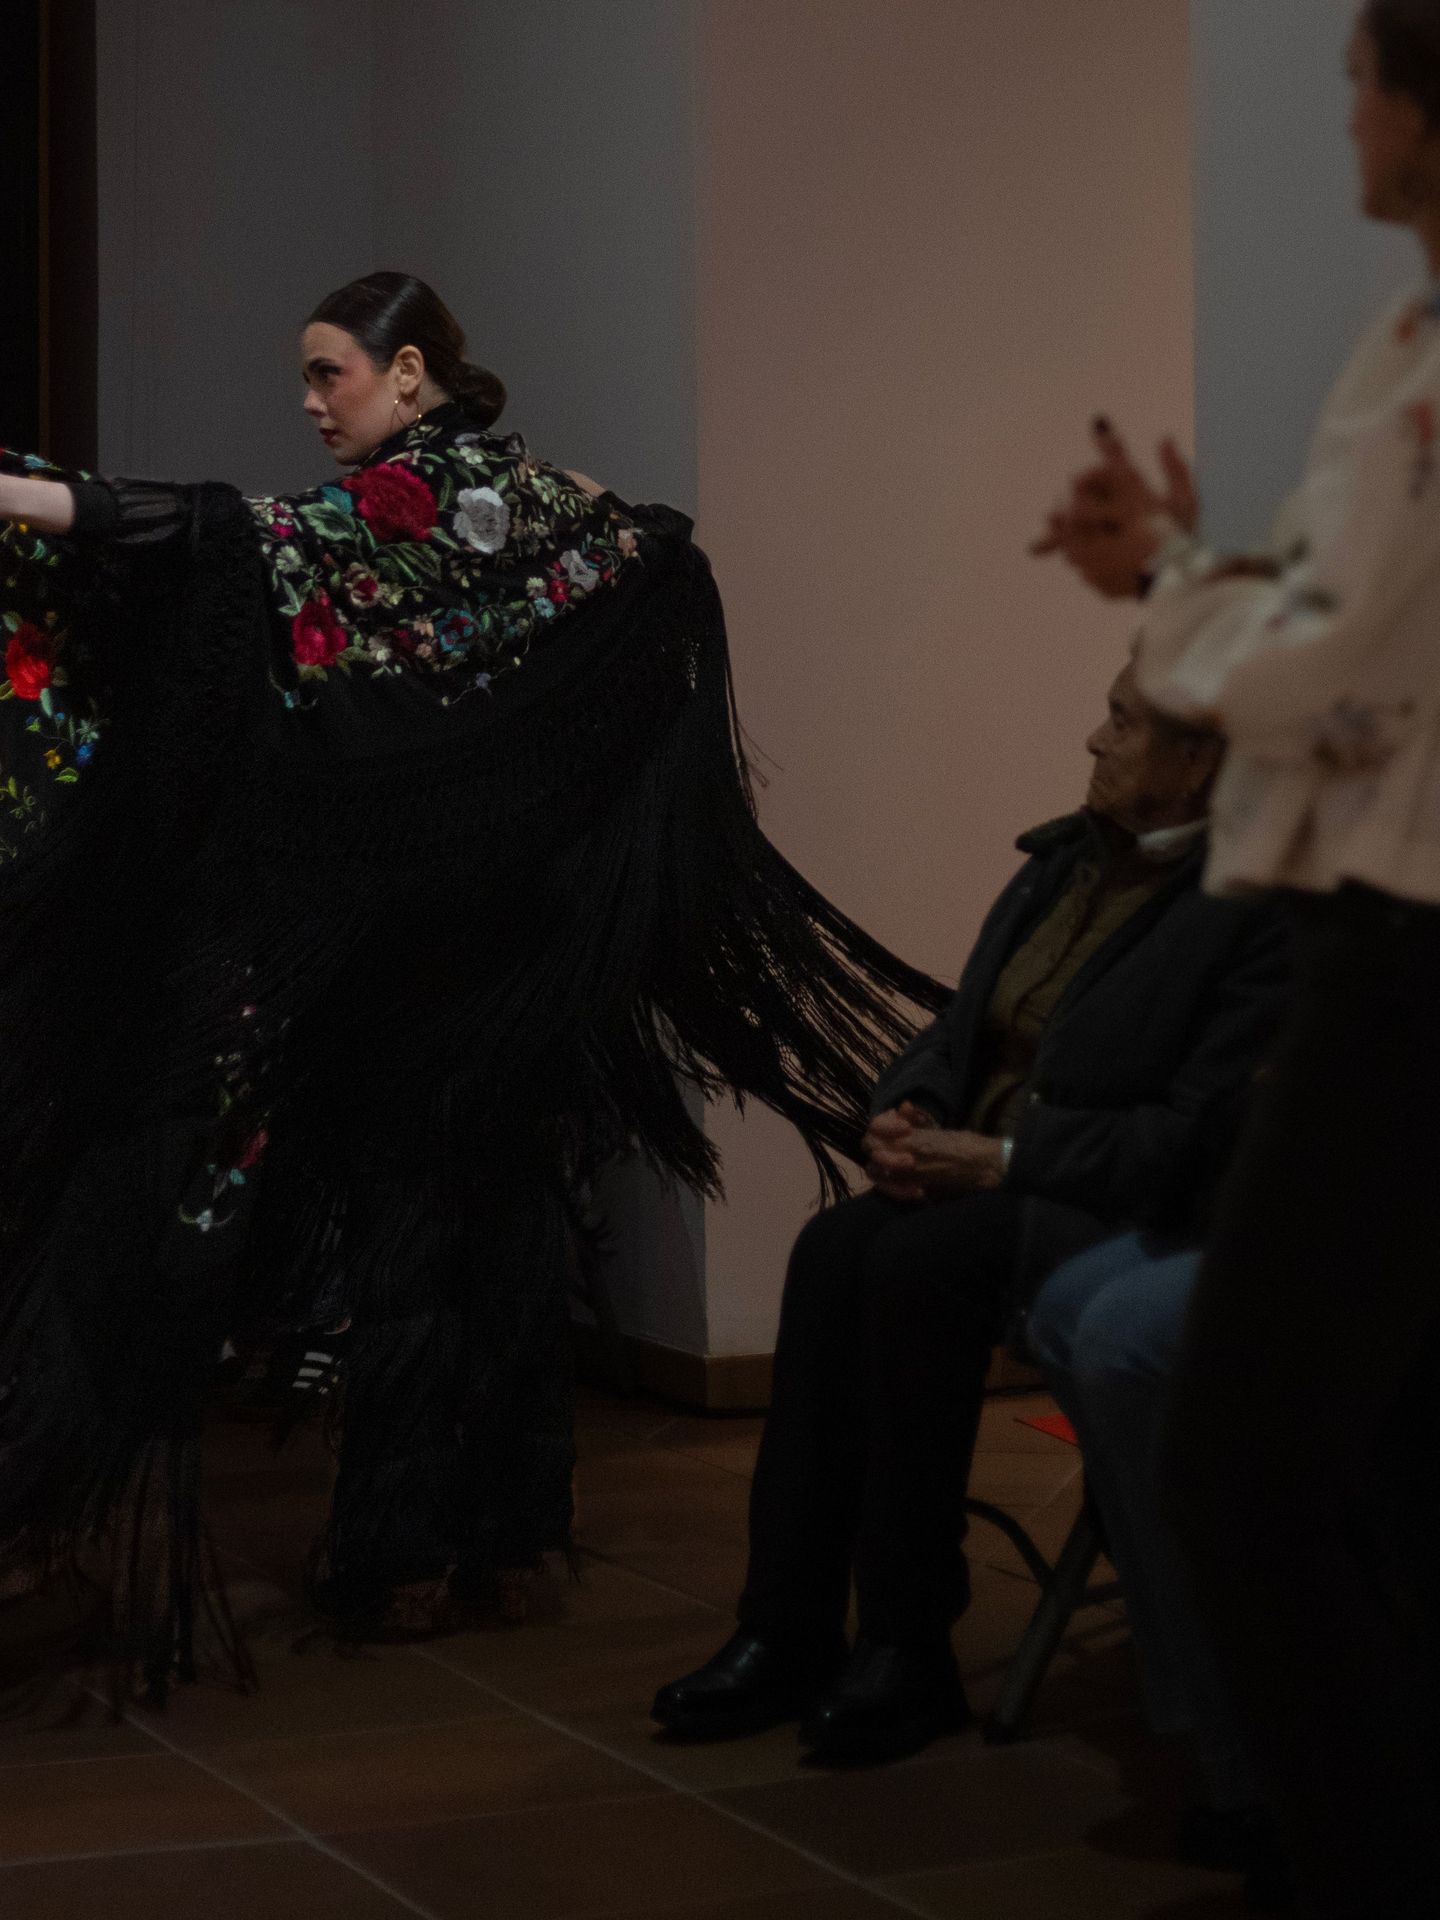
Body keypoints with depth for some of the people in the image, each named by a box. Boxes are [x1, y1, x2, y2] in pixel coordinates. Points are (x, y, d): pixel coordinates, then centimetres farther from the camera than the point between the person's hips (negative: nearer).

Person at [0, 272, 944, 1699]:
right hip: (517, 934, 8)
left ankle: (407, 1551, 1)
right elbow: (663, 565, 26)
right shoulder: (536, 499, 11)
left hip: (403, 945, -8)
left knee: (405, 1216, -3)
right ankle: (491, 1520, 19)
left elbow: (244, 544, -28)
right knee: (491, 1204, 12)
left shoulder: (402, 497, -12)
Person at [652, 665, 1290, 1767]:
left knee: (917, 1261, -32)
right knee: (836, 1250, -23)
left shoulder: (1257, 909, -12)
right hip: (984, 1184, 7)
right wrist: (909, 1111, -3)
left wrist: (1002, 1160, -19)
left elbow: (1193, 1136, -17)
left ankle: (910, 1652, -21)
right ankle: (788, 1634, -21)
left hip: (1133, 1219, -7)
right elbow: (962, 1030, 19)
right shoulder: (1063, 859, 14)